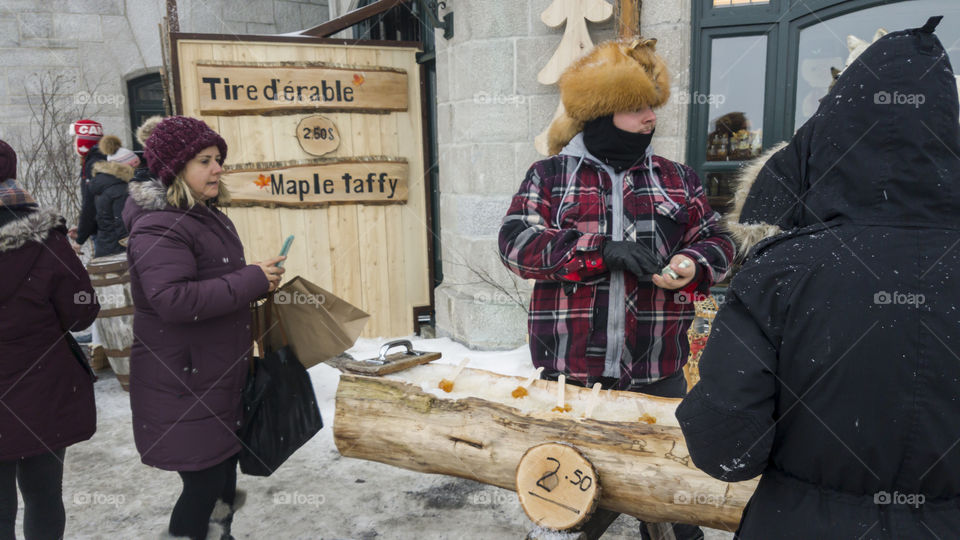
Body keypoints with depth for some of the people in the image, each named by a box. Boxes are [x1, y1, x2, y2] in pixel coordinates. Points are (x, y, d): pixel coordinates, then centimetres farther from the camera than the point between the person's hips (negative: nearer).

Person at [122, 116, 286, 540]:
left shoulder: (208, 216, 12)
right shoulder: (158, 227, -19)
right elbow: (173, 300, -32)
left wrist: (259, 281, 8)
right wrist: (251, 281, -26)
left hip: (220, 375, 10)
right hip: (182, 386, -9)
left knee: (224, 472, 20)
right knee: (203, 484, -1)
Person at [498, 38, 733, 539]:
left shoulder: (676, 178, 11)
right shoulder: (550, 175, 2)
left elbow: (715, 241, 11)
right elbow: (517, 242, -9)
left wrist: (691, 264, -14)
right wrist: (603, 251, -20)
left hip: (657, 372, 2)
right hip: (568, 371, -1)